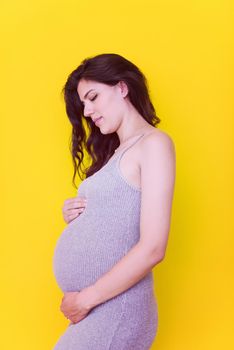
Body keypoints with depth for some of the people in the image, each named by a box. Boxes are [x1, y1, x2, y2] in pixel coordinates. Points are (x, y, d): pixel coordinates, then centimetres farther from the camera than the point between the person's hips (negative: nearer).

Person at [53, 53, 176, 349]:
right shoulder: (115, 153, 15)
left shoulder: (154, 143, -9)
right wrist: (76, 217, 1)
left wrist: (85, 299, -13)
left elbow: (152, 248, -17)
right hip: (89, 308, 7)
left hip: (112, 308, -7)